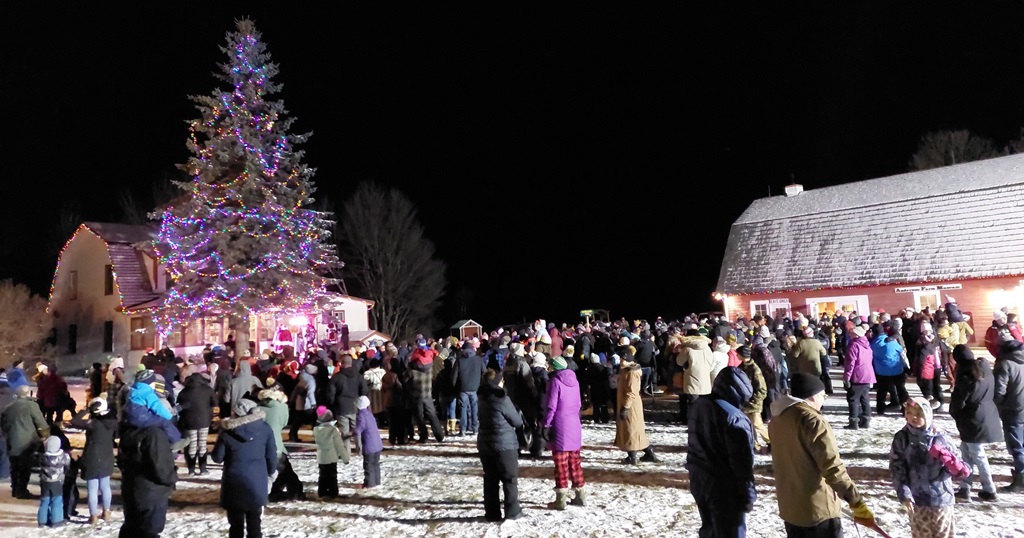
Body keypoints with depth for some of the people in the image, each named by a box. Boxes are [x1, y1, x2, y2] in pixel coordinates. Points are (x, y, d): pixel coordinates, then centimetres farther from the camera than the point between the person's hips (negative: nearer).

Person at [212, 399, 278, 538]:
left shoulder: (227, 431, -9)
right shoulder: (265, 428, -4)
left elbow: (217, 457, -1)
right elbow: (272, 456, 1)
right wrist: (269, 472, 17)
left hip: (234, 482, -1)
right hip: (257, 482, 1)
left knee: (236, 523, 10)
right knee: (254, 523, 9)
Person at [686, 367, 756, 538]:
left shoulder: (698, 405, 2)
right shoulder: (735, 419, -24)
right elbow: (742, 463, -20)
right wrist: (748, 496, -12)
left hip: (699, 481, 8)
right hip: (724, 487, -8)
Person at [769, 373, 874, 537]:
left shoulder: (777, 420, 6)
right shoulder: (812, 420, -20)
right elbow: (832, 468, -24)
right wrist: (857, 503, -22)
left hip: (789, 507, 8)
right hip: (818, 508, -8)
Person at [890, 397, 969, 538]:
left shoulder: (940, 438, -8)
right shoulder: (902, 438, -6)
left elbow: (952, 463, 1)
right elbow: (896, 468, -5)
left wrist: (957, 468, -22)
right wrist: (904, 494, -12)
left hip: (941, 497, 0)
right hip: (917, 499, 0)